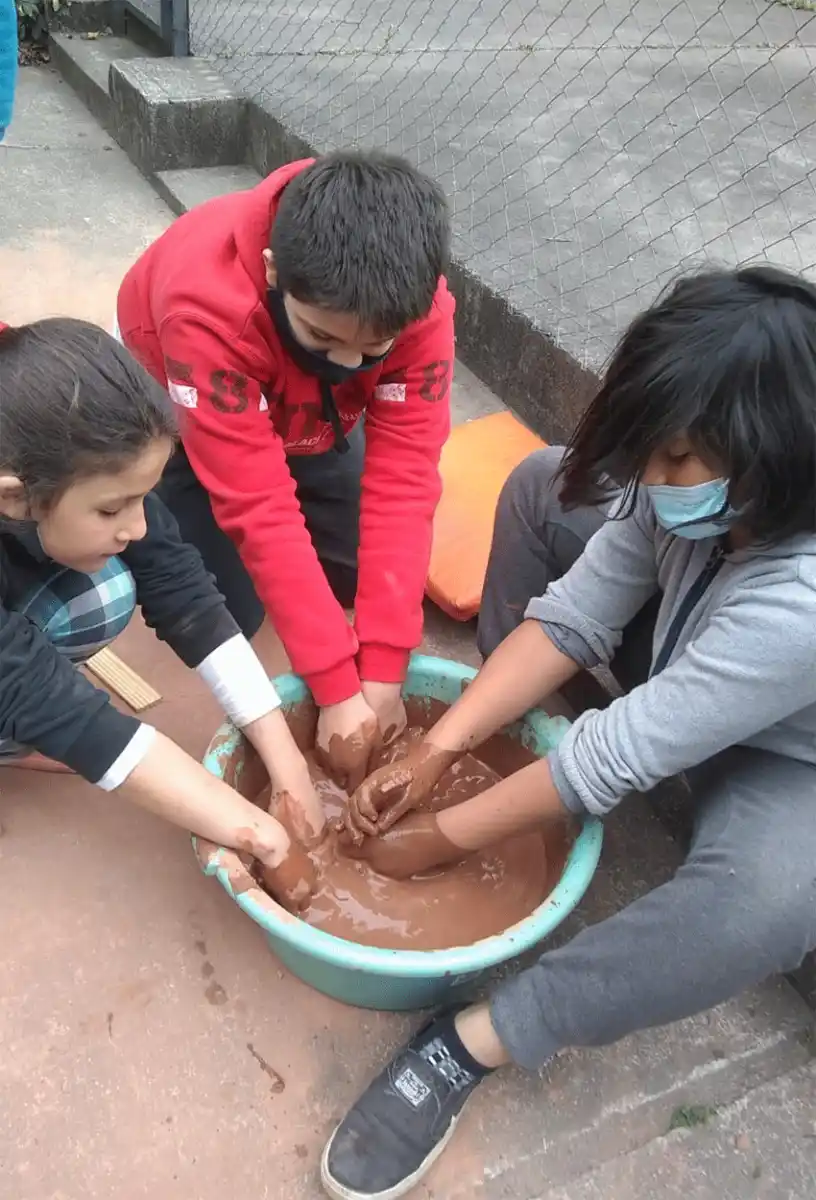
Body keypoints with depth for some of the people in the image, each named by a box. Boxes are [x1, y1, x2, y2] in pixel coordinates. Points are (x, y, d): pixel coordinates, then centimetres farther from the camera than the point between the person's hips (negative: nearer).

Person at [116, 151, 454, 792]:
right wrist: (336, 688, -41)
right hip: (174, 410, -3)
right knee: (228, 611, -10)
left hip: (310, 415, 4)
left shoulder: (416, 304, -32)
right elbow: (259, 505, -43)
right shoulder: (209, 305, -43)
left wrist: (382, 669, -36)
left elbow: (404, 476, -33)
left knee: (361, 571, -2)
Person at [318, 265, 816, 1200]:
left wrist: (441, 838, -24)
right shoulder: (710, 486, -22)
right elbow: (574, 616, -16)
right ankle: (508, 729, 6)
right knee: (544, 489, -1)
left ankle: (467, 1046, -28)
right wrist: (436, 752, -22)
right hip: (683, 664, 7)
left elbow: (615, 760, -36)